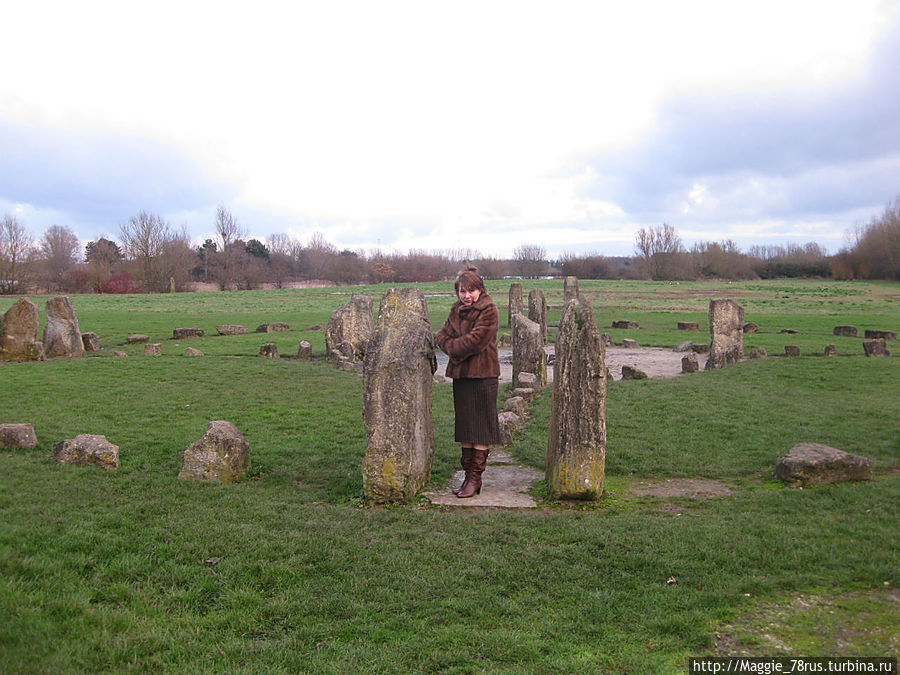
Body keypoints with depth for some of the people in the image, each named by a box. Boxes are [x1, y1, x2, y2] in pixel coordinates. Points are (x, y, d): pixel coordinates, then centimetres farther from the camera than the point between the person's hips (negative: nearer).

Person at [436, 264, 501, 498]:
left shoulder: (488, 310, -9)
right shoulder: (457, 310, 14)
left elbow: (476, 339, -18)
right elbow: (443, 335, 9)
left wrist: (454, 347, -6)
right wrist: (454, 348, -9)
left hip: (482, 375, -7)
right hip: (460, 374, 8)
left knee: (481, 428, -2)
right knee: (464, 425, 12)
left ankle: (475, 478, 2)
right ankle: (468, 474, 20)